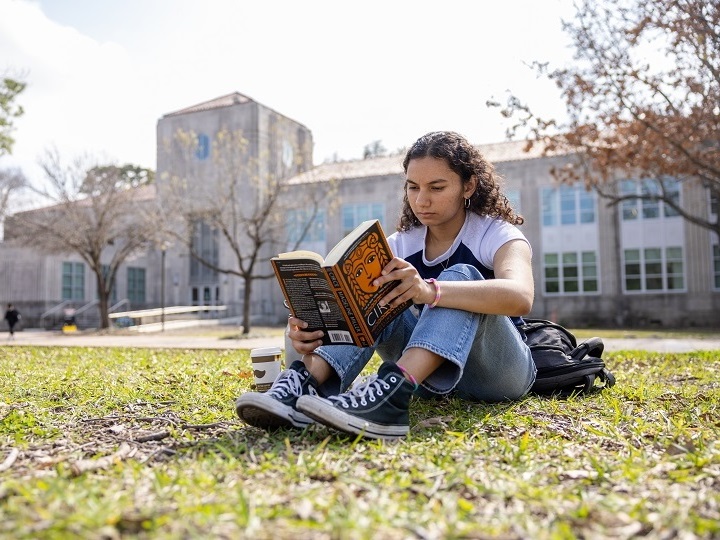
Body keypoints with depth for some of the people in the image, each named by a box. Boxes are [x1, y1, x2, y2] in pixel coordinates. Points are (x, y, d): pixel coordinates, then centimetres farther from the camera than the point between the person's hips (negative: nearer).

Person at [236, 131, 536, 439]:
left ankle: (389, 394, -51)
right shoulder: (399, 245, 2)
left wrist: (431, 291, -51)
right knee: (373, 293, -17)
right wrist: (309, 332, -34)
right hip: (428, 376, 3)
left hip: (499, 374, -3)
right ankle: (304, 384, -38)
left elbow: (520, 297, -34)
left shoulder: (499, 235, -10)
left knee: (461, 277, -29)